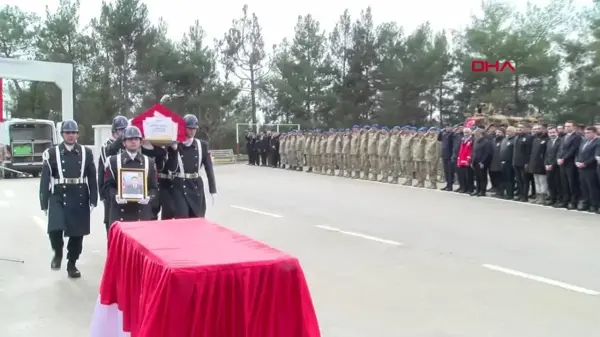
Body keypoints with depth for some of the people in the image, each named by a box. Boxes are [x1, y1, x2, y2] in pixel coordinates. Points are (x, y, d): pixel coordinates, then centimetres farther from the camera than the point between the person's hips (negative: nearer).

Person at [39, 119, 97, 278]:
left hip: (79, 199, 2)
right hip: (58, 198, -2)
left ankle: (72, 264, 25)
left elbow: (92, 178, 6)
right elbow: (45, 179, 1)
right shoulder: (52, 153, 1)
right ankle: (58, 253, 12)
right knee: (55, 229, -19)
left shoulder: (86, 153, 5)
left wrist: (93, 200, 2)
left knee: (77, 233, 7)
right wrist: (44, 203, -2)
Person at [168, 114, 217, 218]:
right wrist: (174, 150, -17)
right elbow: (172, 169, -9)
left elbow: (209, 168, 3)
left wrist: (213, 190, -1)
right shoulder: (175, 146, -2)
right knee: (181, 220, -8)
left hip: (196, 186, 2)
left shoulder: (202, 145, 3)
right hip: (180, 187, -2)